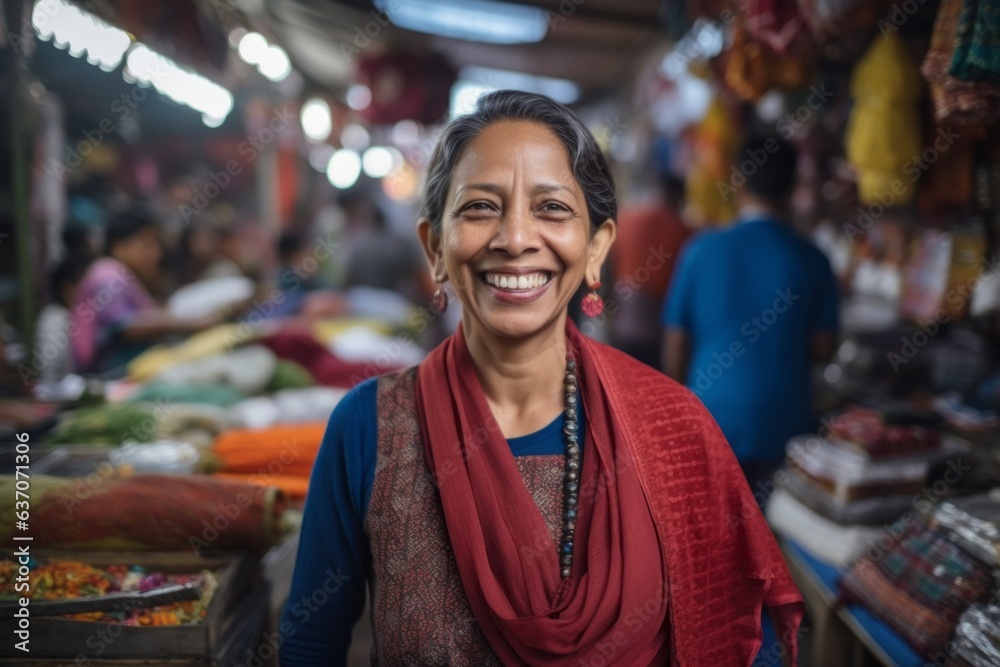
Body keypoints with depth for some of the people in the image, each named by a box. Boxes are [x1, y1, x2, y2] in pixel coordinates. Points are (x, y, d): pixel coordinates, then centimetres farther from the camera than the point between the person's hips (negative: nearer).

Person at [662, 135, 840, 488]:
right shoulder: (811, 260, -6)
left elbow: (675, 344, -4)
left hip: (712, 421, 0)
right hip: (784, 425, 1)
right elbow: (822, 348, 1)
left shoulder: (702, 250, -8)